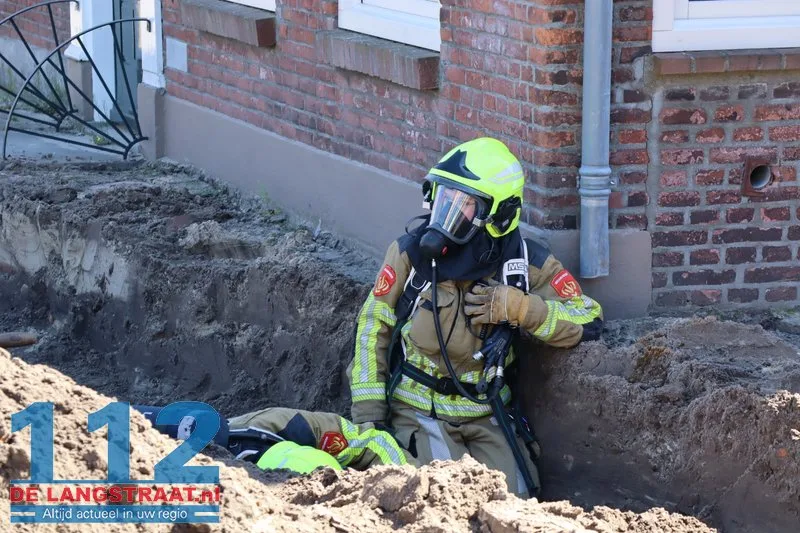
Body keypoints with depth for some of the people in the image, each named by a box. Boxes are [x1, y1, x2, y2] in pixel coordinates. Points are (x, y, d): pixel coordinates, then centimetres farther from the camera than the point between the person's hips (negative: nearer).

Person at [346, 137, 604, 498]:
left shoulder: (525, 263, -9)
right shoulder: (411, 252, -10)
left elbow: (590, 322, -10)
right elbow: (373, 328, -1)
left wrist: (520, 308, -24)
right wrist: (368, 411, -6)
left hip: (488, 416, 2)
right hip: (420, 413, -2)